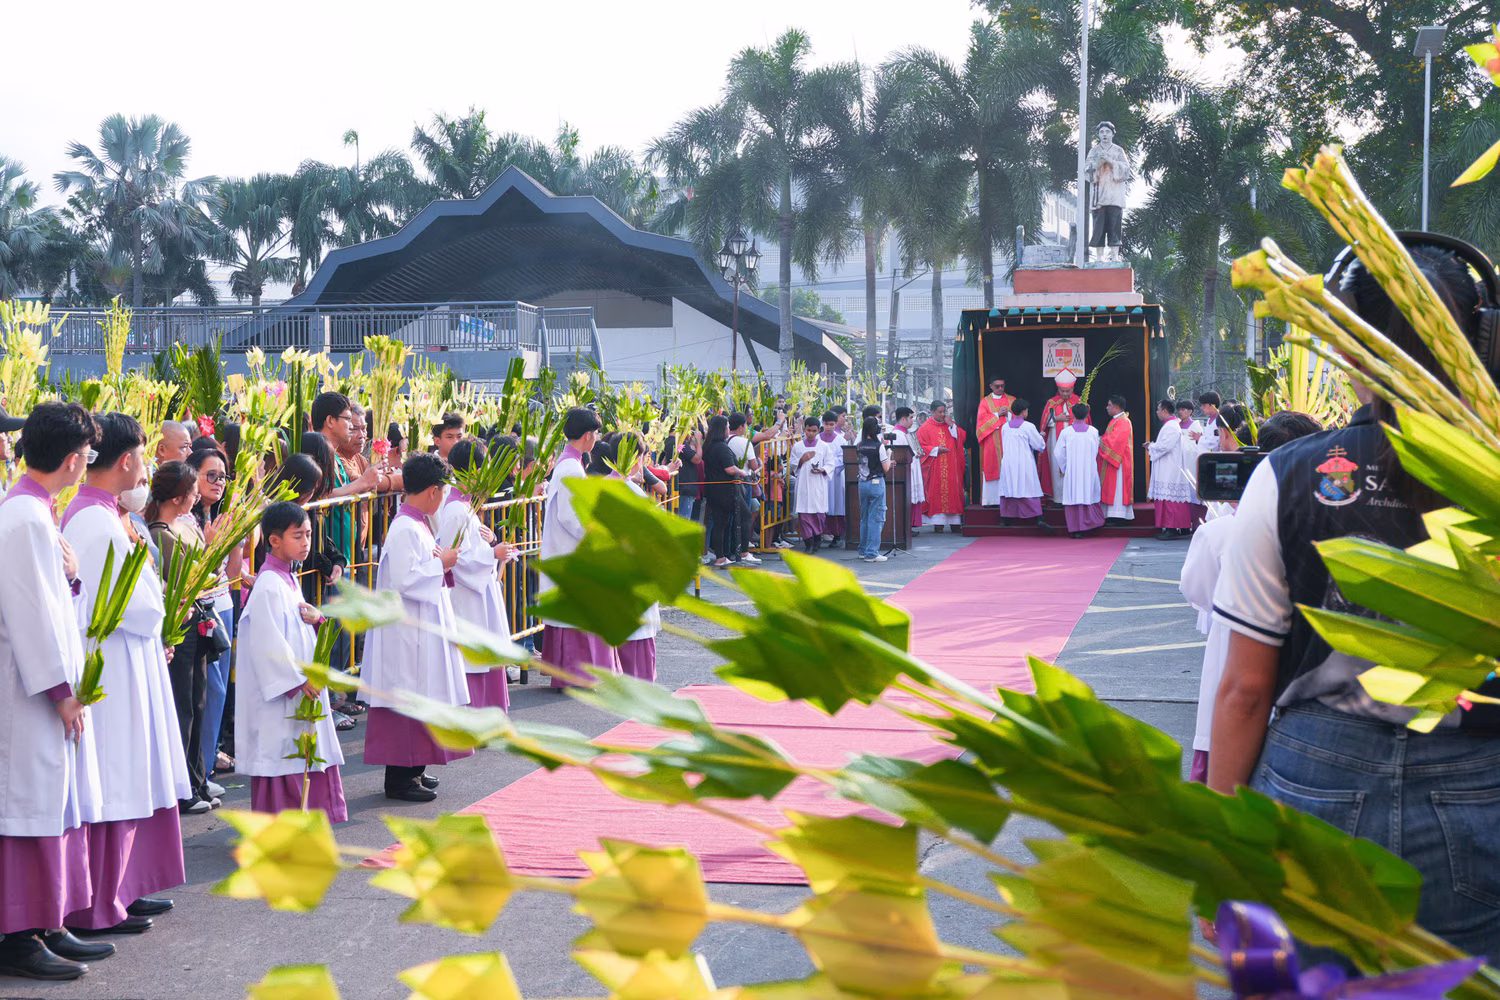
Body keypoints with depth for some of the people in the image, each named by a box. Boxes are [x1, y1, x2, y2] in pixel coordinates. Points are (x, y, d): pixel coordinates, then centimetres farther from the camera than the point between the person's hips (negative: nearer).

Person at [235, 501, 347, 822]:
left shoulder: (289, 581, 13)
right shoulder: (268, 585, -16)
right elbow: (268, 642, -22)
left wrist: (316, 618, 1)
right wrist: (298, 680, -21)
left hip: (304, 687, 10)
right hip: (280, 689, -10)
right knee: (282, 755, -5)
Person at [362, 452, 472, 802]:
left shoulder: (417, 524, 12)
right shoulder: (405, 529, -19)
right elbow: (404, 579, -25)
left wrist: (441, 559, 6)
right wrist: (441, 563, -15)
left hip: (423, 627, 11)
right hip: (407, 630, -11)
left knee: (419, 698, 15)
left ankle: (413, 769, 24)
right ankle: (399, 779, 2)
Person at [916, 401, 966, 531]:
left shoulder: (952, 426, 15)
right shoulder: (925, 428, 4)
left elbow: (961, 437, 3)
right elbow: (921, 447, 0)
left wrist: (951, 425, -5)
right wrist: (936, 450, -12)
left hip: (951, 467, 3)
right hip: (934, 467, -3)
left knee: (953, 492, -1)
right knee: (936, 494, -6)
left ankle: (954, 522, 1)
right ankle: (938, 523, -4)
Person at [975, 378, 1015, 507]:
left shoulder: (1012, 400, 16)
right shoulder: (985, 401, 11)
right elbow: (982, 419, 0)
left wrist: (1008, 414, -9)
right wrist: (997, 414, -8)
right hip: (992, 441, -1)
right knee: (993, 470, -5)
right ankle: (992, 499, -5)